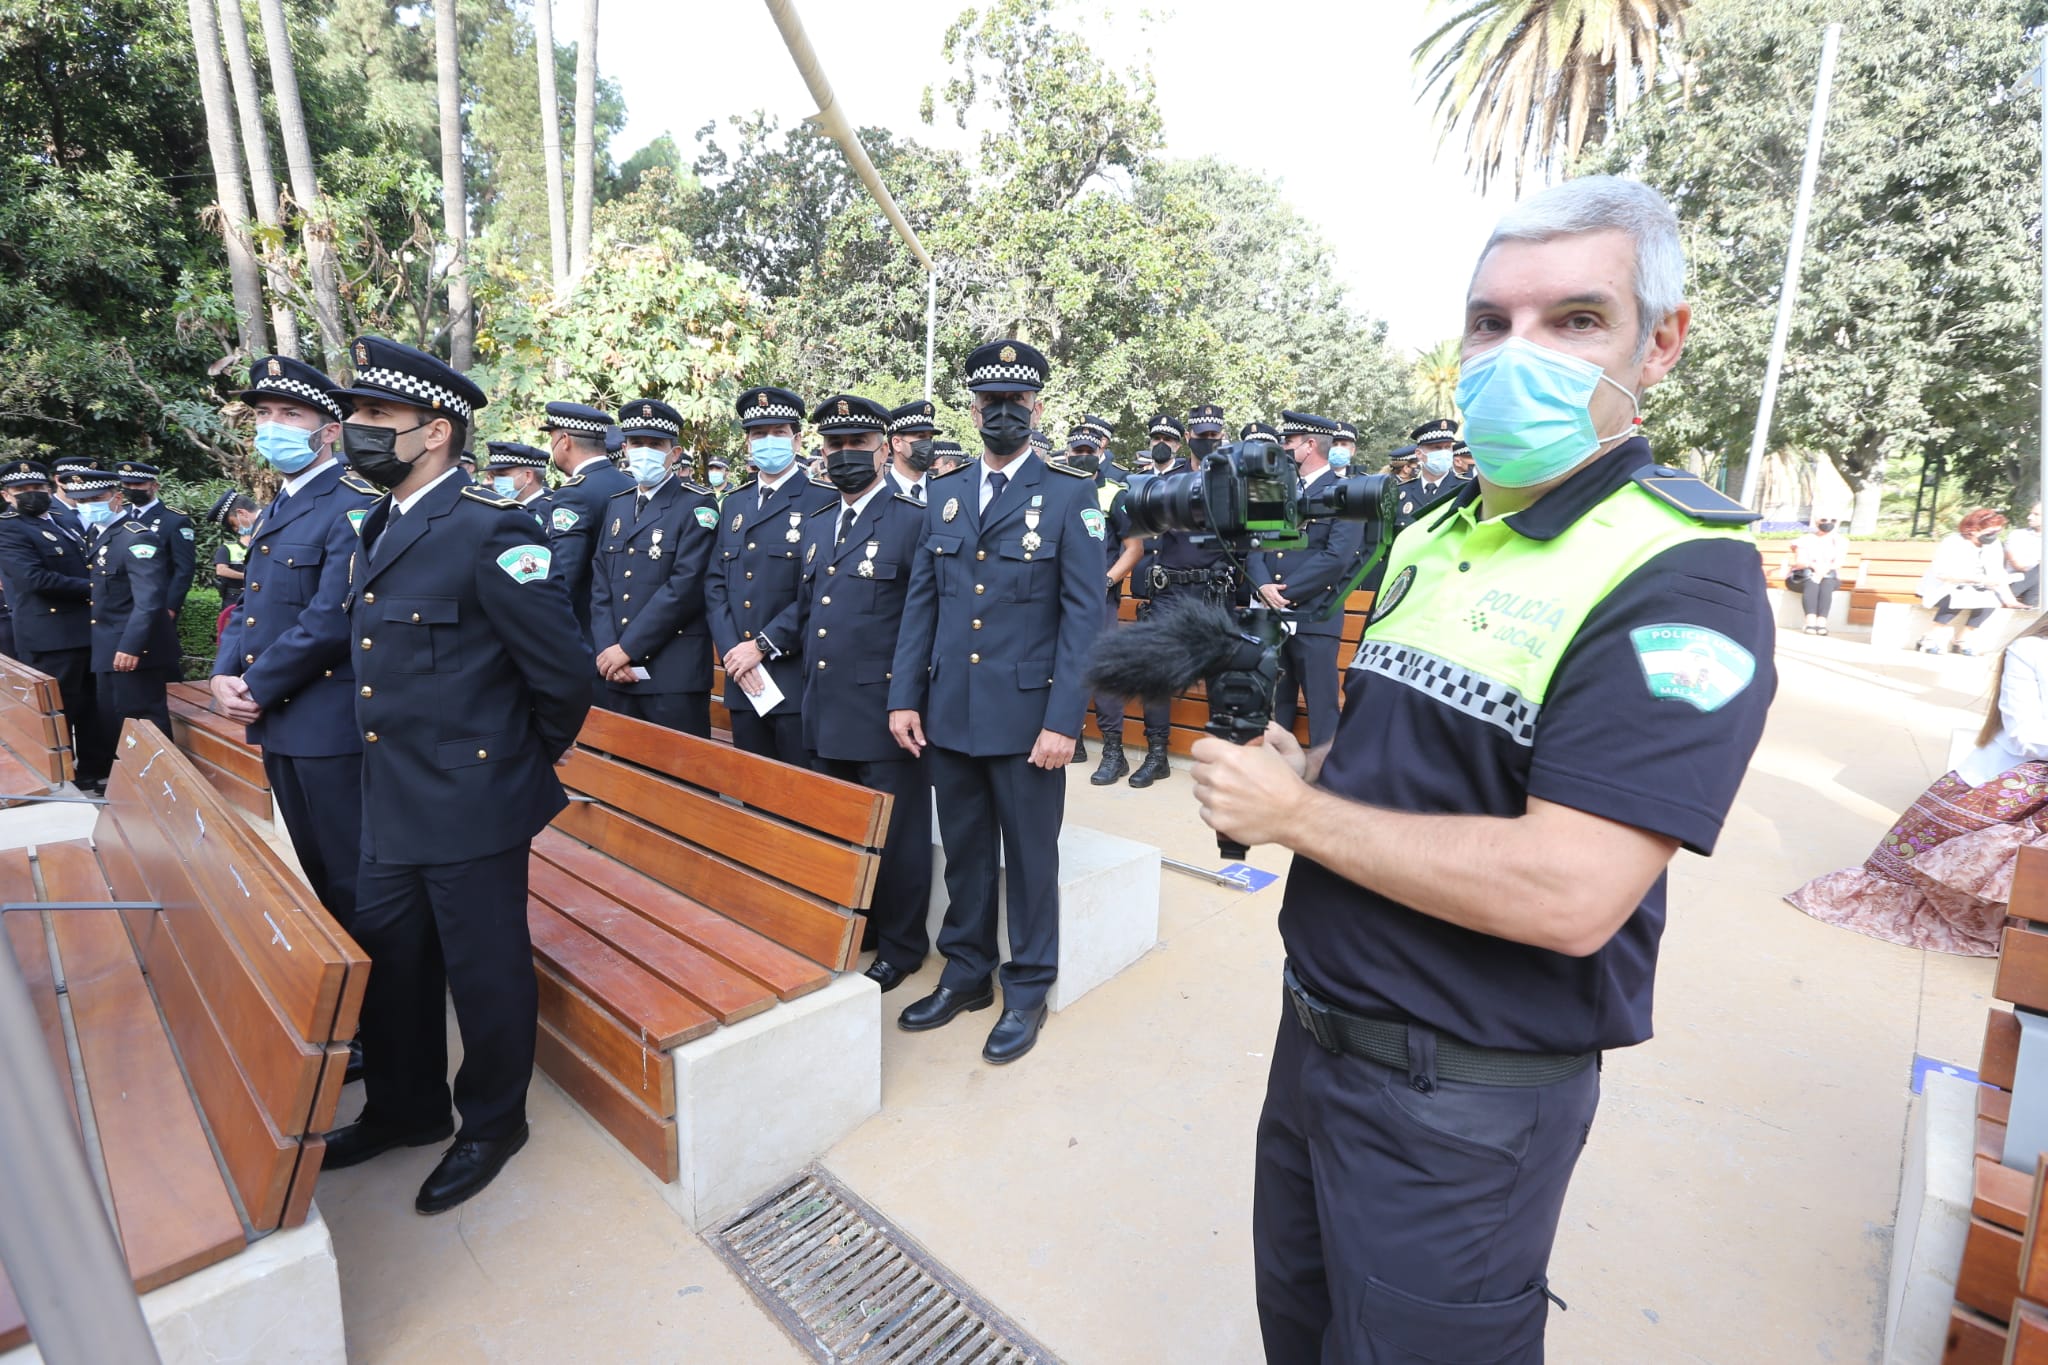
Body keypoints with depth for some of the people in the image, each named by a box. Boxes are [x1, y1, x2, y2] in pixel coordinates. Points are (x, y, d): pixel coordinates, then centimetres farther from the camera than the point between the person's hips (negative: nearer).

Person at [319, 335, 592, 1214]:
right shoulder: (378, 527, 10)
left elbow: (563, 672, -18)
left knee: (484, 970, 8)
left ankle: (493, 1125, 31)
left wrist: (534, 757, -4)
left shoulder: (488, 529, -18)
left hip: (473, 803, -9)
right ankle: (404, 1109, 44)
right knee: (386, 958, 22)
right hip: (392, 802, 9)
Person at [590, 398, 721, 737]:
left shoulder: (697, 505, -5)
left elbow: (685, 586, -15)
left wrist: (627, 648, -14)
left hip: (675, 674, -6)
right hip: (619, 675, 6)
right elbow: (600, 585, 10)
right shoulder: (616, 505, 15)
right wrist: (607, 650, -4)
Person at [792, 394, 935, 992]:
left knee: (895, 833, 6)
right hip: (826, 711, 7)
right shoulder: (816, 524, 14)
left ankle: (901, 947, 25)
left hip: (885, 711, -7)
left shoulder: (915, 520, -9)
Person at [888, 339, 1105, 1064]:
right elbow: (921, 600, 11)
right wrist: (904, 696, 4)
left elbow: (1084, 615, -8)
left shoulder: (1069, 496, -3)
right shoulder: (943, 495, 10)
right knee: (963, 849, 15)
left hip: (1027, 714, -4)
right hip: (948, 713, 4)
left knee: (1029, 855, 8)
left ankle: (1028, 990, 27)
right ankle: (966, 972, 34)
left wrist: (1063, 720, -14)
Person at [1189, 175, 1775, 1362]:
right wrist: (1303, 767, -6)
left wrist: (1293, 812, -21)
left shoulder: (1683, 575, -20)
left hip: (1460, 1104, -7)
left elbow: (1568, 893, -30)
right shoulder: (1431, 538, 6)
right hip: (1317, 1030, 8)